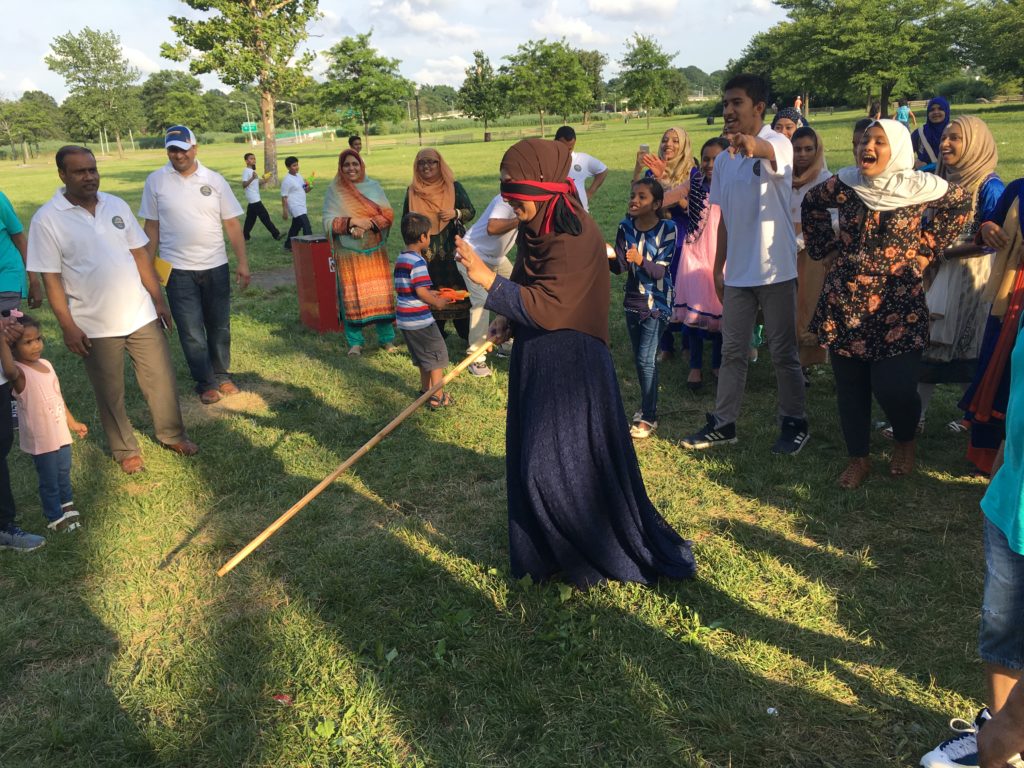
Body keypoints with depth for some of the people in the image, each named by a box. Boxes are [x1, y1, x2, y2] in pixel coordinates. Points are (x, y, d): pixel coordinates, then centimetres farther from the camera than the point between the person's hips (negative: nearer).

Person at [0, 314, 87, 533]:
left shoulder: (46, 365, 2)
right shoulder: (20, 373, -21)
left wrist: (72, 423, 20)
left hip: (61, 434, 7)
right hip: (41, 440, -7)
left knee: (64, 474, 25)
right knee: (49, 481, 9)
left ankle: (67, 506, 48)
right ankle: (55, 518, 27)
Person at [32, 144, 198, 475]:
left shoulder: (116, 205, 3)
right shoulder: (47, 219, -9)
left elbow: (140, 255, 8)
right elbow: (51, 278, -9)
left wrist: (158, 299, 7)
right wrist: (68, 327, -12)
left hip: (141, 315, 3)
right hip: (95, 326, -3)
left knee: (161, 379, 11)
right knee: (110, 394, 11)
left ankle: (172, 435, 31)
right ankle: (125, 450, 29)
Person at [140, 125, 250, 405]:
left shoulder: (215, 180, 0)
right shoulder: (156, 181, -1)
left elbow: (232, 224, 1)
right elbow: (152, 227, 3)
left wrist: (242, 262, -4)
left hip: (215, 266, 1)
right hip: (177, 269, -1)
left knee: (219, 326, 11)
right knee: (191, 331, 1)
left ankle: (221, 376, 27)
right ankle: (206, 384, 13)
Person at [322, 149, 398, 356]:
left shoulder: (373, 187, 7)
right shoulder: (334, 191, 2)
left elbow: (388, 214, 1)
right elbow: (328, 222, -4)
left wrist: (368, 224, -15)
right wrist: (352, 222, -19)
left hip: (375, 251, 1)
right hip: (349, 253, -1)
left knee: (381, 294, 0)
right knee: (352, 296, 0)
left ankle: (386, 338, 10)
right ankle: (355, 342, 9)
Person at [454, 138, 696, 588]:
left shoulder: (574, 239, -22)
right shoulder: (534, 228, 5)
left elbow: (548, 309, -26)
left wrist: (488, 280, -25)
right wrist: (507, 320, 0)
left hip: (571, 368, -9)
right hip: (536, 358, 9)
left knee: (560, 465, -2)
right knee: (531, 461, 15)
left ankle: (600, 555, 19)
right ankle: (554, 550, 33)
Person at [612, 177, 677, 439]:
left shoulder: (667, 229, -13)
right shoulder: (626, 227, -1)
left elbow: (660, 271, -19)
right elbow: (619, 267, -5)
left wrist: (641, 261, -38)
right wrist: (609, 257, -26)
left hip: (656, 302, -5)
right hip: (633, 301, 5)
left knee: (646, 359, -9)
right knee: (639, 358, 14)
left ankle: (648, 417, 2)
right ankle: (648, 405, 31)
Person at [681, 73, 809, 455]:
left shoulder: (778, 143, -10)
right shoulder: (723, 159, 9)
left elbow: (770, 152, -37)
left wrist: (752, 143, -60)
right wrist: (718, 268, 13)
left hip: (774, 270, -6)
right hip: (737, 272, 6)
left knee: (783, 352, 4)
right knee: (732, 351, 12)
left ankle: (794, 423, 20)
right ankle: (723, 423, 22)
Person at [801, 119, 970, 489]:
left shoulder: (919, 187, -5)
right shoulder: (844, 183, -1)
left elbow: (959, 202, 12)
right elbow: (811, 203, 18)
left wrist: (927, 249, 6)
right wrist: (827, 245, 10)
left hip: (897, 304, -2)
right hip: (844, 302, 3)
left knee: (894, 387, -10)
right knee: (850, 385, 8)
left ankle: (905, 441, 24)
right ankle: (858, 458, 27)